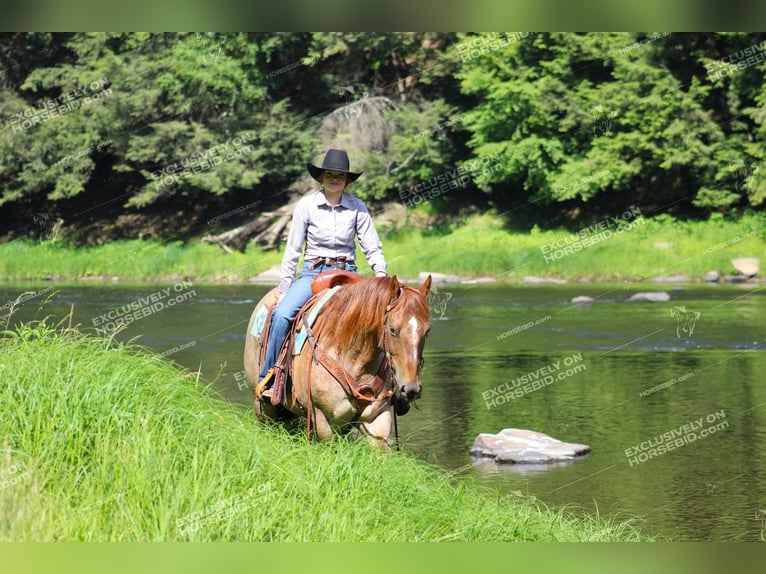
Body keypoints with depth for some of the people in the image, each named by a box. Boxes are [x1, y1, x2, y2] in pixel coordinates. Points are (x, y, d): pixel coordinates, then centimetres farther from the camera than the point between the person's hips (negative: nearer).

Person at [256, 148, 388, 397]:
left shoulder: (357, 208, 2)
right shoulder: (306, 206, 0)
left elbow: (372, 247, 4)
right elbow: (292, 251, 3)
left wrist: (381, 272, -16)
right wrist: (284, 289, 2)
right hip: (313, 271, -1)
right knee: (282, 314, -26)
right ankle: (268, 377, -13)